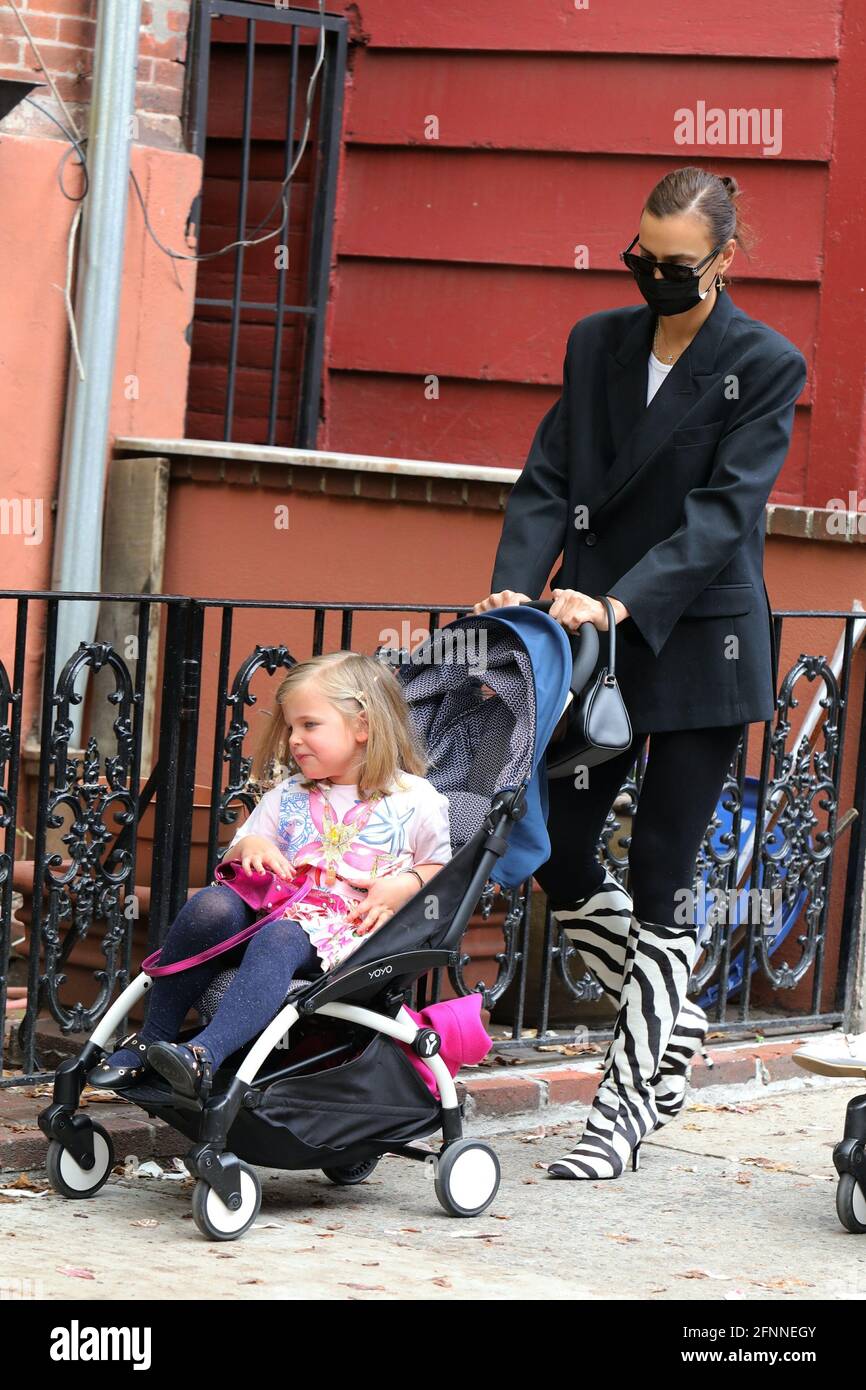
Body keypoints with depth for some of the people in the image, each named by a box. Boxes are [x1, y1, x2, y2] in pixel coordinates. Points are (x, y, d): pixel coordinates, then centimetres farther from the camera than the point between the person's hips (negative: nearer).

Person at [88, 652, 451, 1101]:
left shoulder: (415, 802, 9)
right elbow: (232, 862, 24)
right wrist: (248, 846, 0)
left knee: (279, 940, -39)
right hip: (274, 906, 5)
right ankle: (150, 1040, -24)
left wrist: (405, 886, -8)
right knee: (210, 905, -30)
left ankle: (205, 1054, -57)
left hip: (345, 928, -4)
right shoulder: (288, 795, 22)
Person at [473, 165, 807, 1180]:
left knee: (662, 877, -2)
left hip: (698, 647, -5)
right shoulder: (597, 344, 9)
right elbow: (548, 481, 5)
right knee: (558, 853, 4)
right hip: (593, 642, 5)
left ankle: (626, 1103, 6)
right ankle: (671, 1028, 26)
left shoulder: (765, 367, -6)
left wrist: (622, 602, -26)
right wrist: (515, 585, -13)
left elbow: (724, 512, -15)